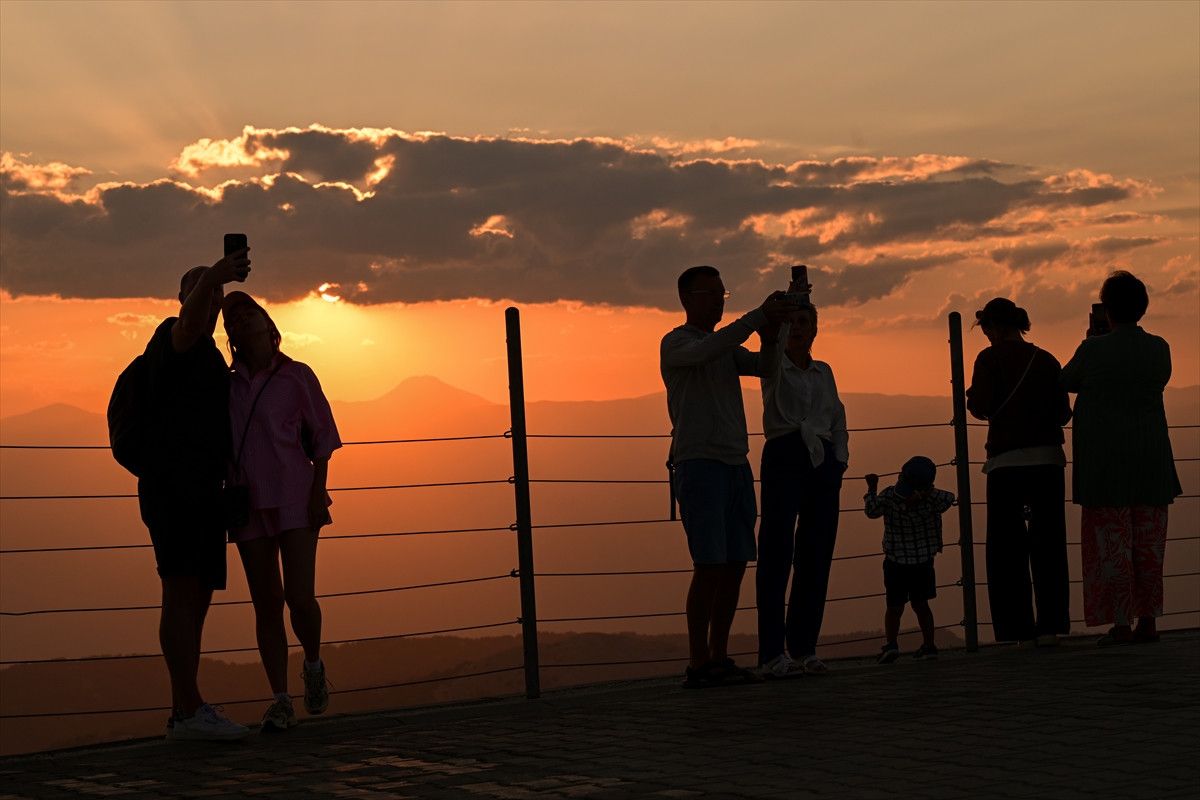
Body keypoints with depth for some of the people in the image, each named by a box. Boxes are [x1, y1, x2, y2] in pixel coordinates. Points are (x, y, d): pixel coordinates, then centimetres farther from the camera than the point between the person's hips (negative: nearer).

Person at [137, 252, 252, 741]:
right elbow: (190, 323, -31)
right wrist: (215, 274, -49)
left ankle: (184, 715, 6)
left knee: (197, 599, 5)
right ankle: (192, 711, -23)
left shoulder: (209, 357, 26)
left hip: (202, 493, 10)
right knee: (182, 593, -16)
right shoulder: (173, 337, -4)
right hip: (172, 487, -10)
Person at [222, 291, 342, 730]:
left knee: (300, 597, -13)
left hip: (294, 500, -3)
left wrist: (318, 492, -6)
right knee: (266, 604, 1)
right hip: (249, 504, 3)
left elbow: (322, 437, 3)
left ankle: (313, 666, 16)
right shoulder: (225, 384, 10)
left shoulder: (297, 376, 3)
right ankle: (280, 700, 5)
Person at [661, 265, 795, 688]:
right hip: (698, 464, -7)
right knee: (709, 566, -13)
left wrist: (773, 327, -11)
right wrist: (758, 316, -27)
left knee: (735, 565, 4)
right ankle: (698, 664, -10)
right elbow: (706, 352, -23)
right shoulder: (675, 343, -1)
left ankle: (719, 658, 8)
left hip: (736, 463, 7)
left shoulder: (727, 348, 22)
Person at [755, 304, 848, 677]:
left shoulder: (824, 372, 20)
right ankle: (772, 653, -14)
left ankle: (804, 648, 7)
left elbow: (838, 421, 19)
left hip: (823, 463, 5)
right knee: (776, 553, -10)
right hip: (784, 457, -5)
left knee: (816, 556, 2)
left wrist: (840, 460, 4)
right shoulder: (775, 366, 7)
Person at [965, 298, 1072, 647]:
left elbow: (981, 407, -9)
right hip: (1048, 458, 4)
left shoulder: (991, 358, -2)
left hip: (1007, 461, -4)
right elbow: (1063, 412, 9)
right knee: (1048, 543, 7)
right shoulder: (1047, 360, 10)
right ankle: (1050, 626, 0)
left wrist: (971, 394, 13)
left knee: (1006, 547, 2)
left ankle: (1021, 631, -4)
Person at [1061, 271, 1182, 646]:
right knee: (1148, 540, 10)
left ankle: (1120, 622, -4)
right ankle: (1147, 620, 10)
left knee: (1110, 540, 0)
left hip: (1104, 457, -4)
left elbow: (1066, 382, 5)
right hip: (1150, 455, 4)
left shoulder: (1094, 350, -12)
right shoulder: (1159, 349, 0)